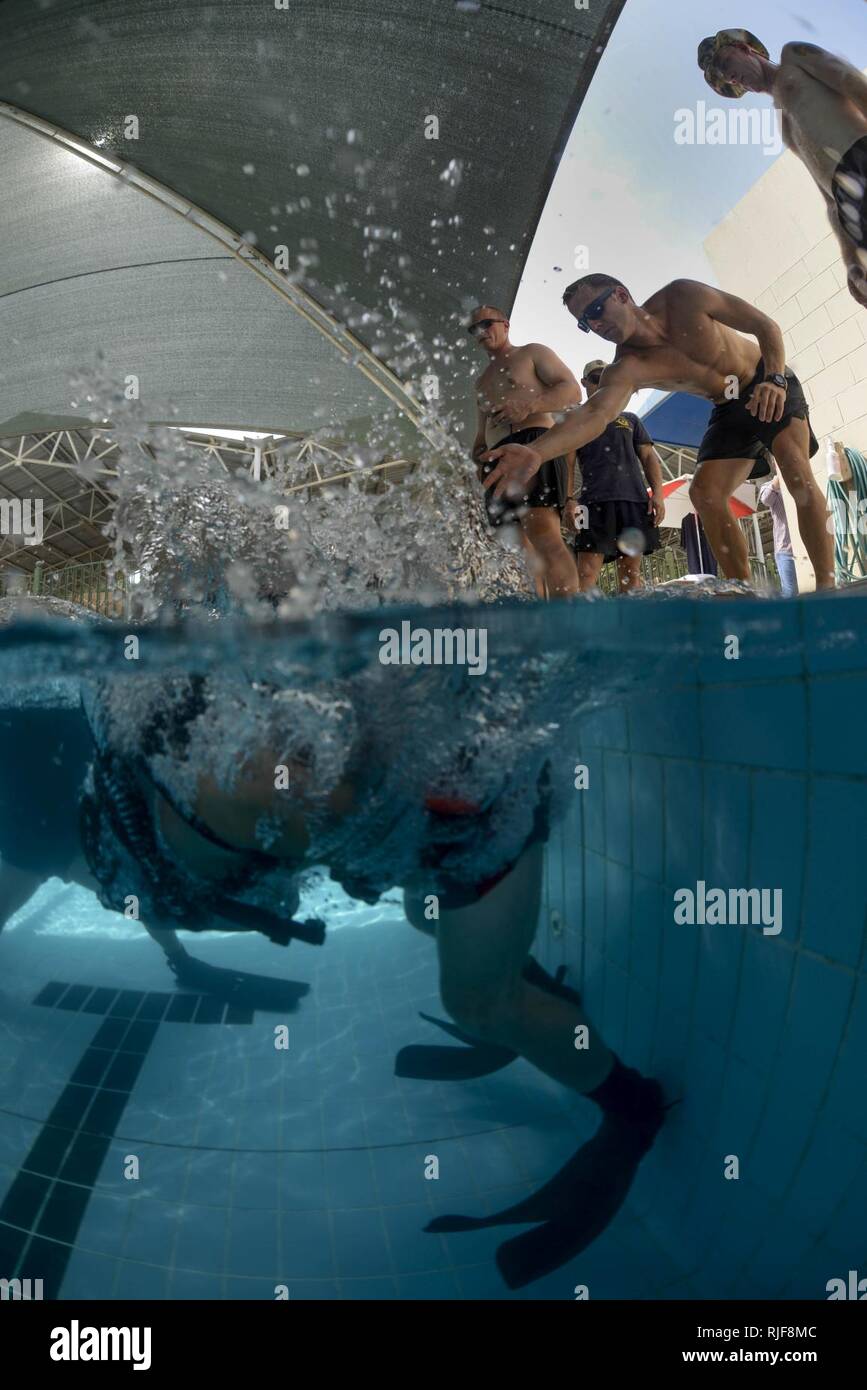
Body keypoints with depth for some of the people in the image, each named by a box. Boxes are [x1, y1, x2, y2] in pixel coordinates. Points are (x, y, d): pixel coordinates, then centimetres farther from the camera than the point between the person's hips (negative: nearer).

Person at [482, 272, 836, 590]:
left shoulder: (684, 297, -22)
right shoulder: (625, 369, -21)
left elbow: (766, 326, -16)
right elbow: (595, 414, -43)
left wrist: (775, 379, -35)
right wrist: (536, 451, -62)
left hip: (771, 386, -3)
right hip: (729, 409, 3)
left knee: (795, 468, -23)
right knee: (704, 491, -14)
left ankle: (827, 586, -23)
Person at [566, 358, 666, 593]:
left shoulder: (629, 419, 26)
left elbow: (649, 457, 19)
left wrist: (658, 493, 2)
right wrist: (568, 501, -9)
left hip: (634, 501, 3)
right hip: (594, 501, -3)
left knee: (631, 573, -2)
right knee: (587, 572, -17)